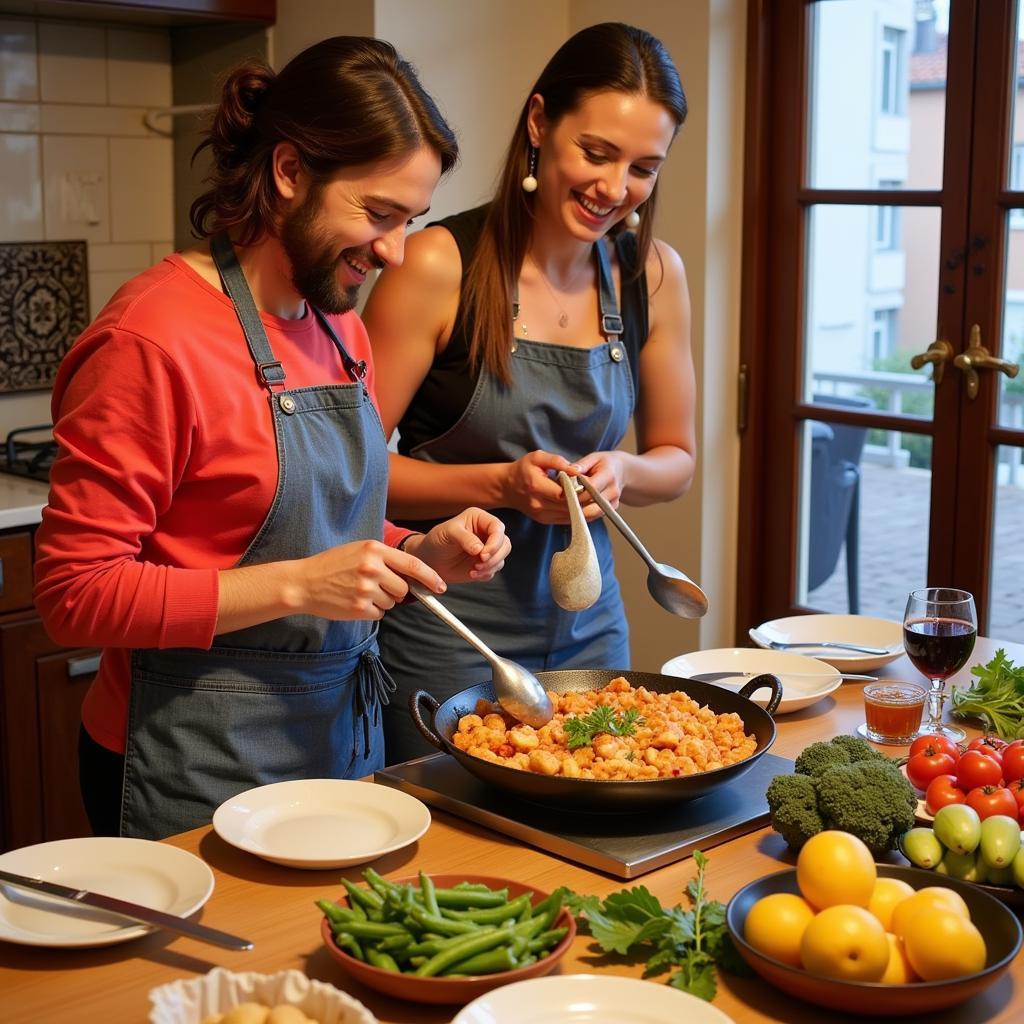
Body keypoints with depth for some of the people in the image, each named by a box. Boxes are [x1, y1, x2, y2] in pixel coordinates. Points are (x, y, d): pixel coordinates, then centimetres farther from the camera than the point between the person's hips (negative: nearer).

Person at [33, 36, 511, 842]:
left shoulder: (341, 329, 7)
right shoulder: (151, 339, -18)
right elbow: (75, 594, -19)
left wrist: (424, 553, -2)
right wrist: (294, 586, -25)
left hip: (343, 736, 8)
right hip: (204, 771, -7)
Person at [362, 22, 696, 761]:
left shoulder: (653, 275, -1)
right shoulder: (441, 265, -15)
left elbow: (675, 458, 9)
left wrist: (620, 472, -12)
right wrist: (503, 484, -23)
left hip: (585, 625, 4)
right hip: (447, 632, -4)